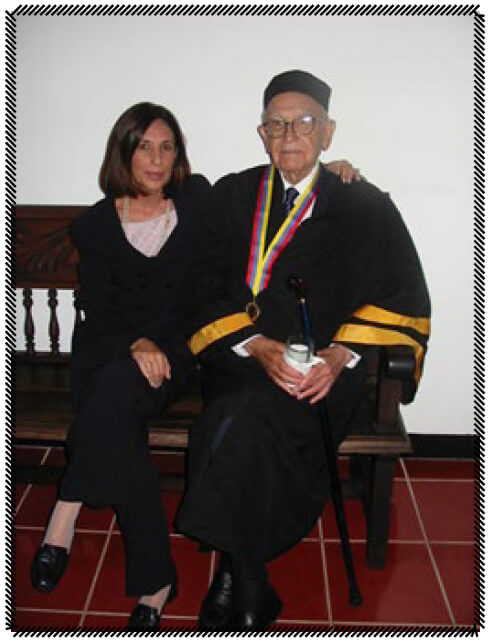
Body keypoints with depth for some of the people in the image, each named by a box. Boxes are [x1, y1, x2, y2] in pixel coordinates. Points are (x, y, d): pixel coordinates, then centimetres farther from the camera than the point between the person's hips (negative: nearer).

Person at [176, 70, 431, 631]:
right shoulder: (232, 196, 14)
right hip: (242, 358, 2)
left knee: (242, 421, -32)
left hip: (327, 368, -2)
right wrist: (257, 345, -12)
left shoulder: (365, 207, 10)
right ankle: (249, 589, -15)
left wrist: (342, 353, -12)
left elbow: (404, 301, 5)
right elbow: (210, 290, 7)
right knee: (249, 435, -31)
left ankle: (231, 578, -15)